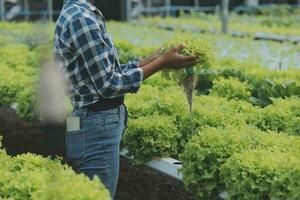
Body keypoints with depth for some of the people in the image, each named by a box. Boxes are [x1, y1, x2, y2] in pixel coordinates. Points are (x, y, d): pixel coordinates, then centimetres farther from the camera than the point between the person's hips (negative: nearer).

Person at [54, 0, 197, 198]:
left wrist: (156, 57, 11)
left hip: (95, 124, 10)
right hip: (96, 129, -10)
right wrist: (162, 62, -11)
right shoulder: (81, 18, -18)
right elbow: (108, 84, -16)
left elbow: (108, 73, 13)